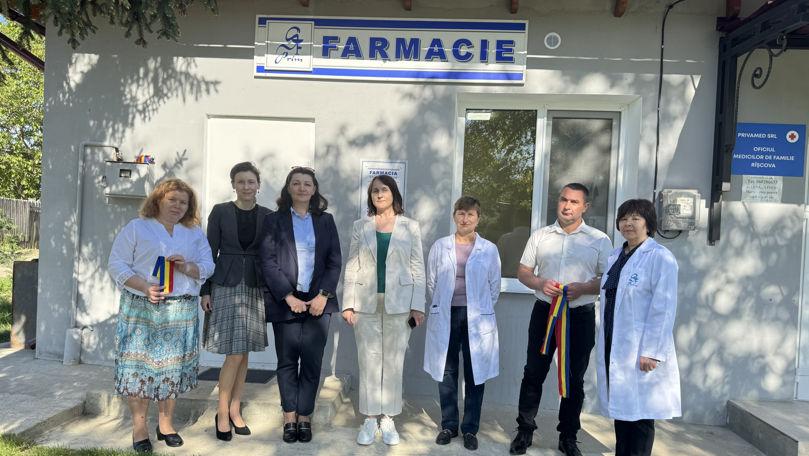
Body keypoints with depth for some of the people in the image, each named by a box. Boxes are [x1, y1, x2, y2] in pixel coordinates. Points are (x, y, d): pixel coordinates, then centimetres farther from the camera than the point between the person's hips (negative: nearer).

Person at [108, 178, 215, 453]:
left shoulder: (195, 233, 13)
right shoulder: (136, 228, 3)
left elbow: (208, 265, 9)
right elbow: (117, 265, -3)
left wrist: (188, 268, -13)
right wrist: (145, 287, -17)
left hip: (182, 313, 3)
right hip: (141, 310, -2)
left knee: (172, 368, 7)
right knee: (139, 367, -1)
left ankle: (166, 424, 21)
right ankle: (139, 428, 12)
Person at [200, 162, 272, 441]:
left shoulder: (267, 216, 4)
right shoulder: (220, 212, -3)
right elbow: (210, 252, -1)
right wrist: (205, 290, -4)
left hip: (255, 287, 3)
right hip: (226, 285, -3)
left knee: (244, 352, 10)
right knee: (235, 354, -5)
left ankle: (235, 410, 24)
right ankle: (222, 413, 13)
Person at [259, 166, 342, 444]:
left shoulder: (325, 220, 9)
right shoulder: (274, 220, 4)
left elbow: (335, 261, 5)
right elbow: (268, 262, -3)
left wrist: (323, 295, -7)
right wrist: (288, 297, -12)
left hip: (318, 301, 1)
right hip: (286, 302, -1)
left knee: (312, 361, 1)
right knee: (287, 361, 6)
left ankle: (305, 417, 12)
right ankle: (289, 418, 17)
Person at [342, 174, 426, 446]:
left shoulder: (410, 227, 3)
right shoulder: (360, 227, 6)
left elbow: (418, 268, 1)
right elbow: (351, 267, 4)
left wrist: (417, 306, -4)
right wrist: (348, 304, -2)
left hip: (398, 303, -1)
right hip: (366, 303, 1)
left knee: (393, 361, 6)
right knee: (368, 360, 6)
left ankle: (388, 418, 17)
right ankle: (370, 418, 16)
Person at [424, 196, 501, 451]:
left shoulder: (489, 249, 0)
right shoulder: (440, 246, 2)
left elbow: (495, 286, 6)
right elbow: (431, 282, 8)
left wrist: (480, 308, 9)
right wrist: (441, 307, 10)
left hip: (477, 318, -1)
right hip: (445, 317, 1)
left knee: (475, 375, 6)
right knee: (446, 373, 9)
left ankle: (470, 429, 19)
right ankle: (448, 425, 23)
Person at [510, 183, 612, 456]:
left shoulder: (599, 240, 0)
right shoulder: (539, 236, 6)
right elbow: (522, 272, 8)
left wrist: (583, 288, -18)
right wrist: (540, 283, -12)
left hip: (580, 316, -1)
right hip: (544, 311, 1)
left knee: (574, 378, 9)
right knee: (533, 373, 6)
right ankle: (524, 431, 20)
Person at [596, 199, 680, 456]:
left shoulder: (660, 257, -9)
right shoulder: (616, 256, 13)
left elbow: (663, 308, -14)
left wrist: (651, 352, -18)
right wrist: (604, 345, 15)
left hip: (640, 352, -7)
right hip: (613, 348, 7)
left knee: (639, 415, 2)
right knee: (620, 409, 15)